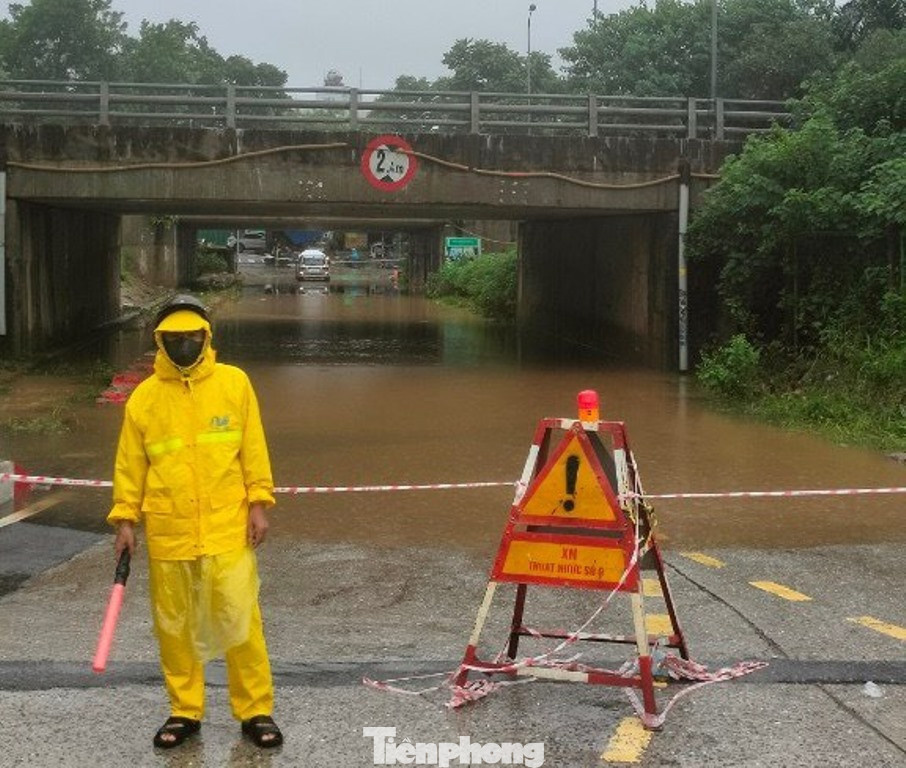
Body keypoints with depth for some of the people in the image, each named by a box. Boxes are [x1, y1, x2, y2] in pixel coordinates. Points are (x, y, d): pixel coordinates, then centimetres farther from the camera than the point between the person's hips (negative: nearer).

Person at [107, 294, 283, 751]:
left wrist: (258, 503, -2)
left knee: (239, 621, -2)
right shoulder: (144, 397, 2)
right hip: (166, 532, 2)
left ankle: (256, 711, 12)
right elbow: (130, 463, 6)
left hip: (227, 527, -2)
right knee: (174, 626, 11)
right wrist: (125, 519, 3)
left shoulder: (234, 383, 0)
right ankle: (184, 712, 26)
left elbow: (253, 448, 2)